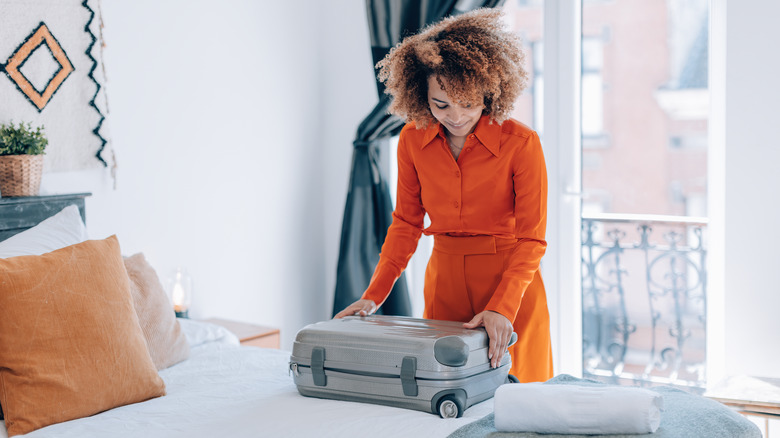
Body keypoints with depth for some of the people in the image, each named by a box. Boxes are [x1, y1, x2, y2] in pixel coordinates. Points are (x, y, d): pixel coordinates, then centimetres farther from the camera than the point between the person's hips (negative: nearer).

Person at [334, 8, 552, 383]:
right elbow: (406, 222, 6)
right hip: (444, 279, 3)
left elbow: (530, 239, -13)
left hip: (510, 280, -3)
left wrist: (502, 308, -26)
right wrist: (374, 295, -3)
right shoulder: (413, 140, -3)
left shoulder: (521, 143, -15)